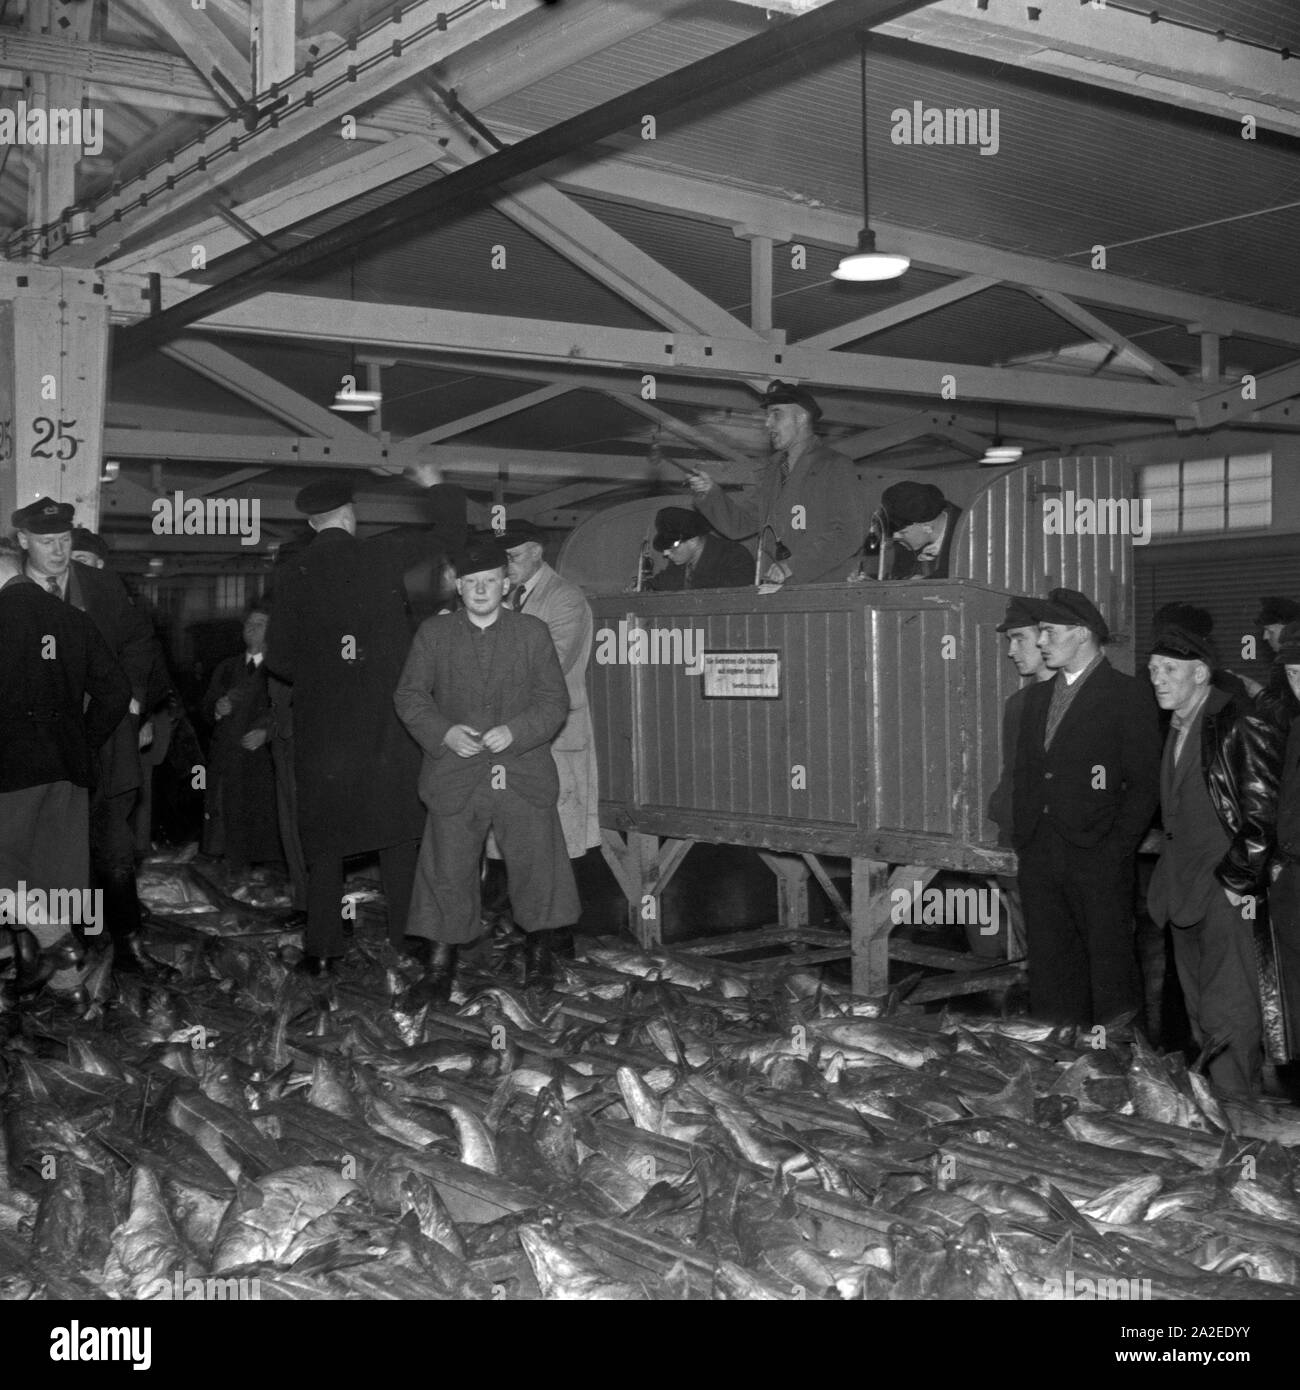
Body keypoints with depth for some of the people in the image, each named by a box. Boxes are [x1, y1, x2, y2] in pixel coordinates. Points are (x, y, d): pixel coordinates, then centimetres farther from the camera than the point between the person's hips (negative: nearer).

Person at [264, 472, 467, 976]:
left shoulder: (292, 573, -1)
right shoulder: (383, 556, -4)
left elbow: (278, 659, 0)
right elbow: (450, 532, 6)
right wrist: (435, 485, 20)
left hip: (321, 725, 1)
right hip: (387, 721, -1)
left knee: (324, 840, 7)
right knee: (398, 833, 8)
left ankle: (321, 949, 8)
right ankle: (405, 938, 10)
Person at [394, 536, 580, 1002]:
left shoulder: (533, 633, 5)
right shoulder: (432, 634, 6)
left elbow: (554, 701, 1)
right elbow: (409, 696, 4)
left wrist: (515, 732, -15)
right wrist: (444, 732, -13)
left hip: (523, 778, 0)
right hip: (455, 780, 0)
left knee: (537, 867, 8)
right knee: (446, 875, 1)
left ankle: (539, 955, 27)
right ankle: (438, 968, 12)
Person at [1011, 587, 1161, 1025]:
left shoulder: (1128, 696, -3)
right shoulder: (1037, 696, 17)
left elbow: (1144, 784, -6)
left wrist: (1115, 852, -12)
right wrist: (1022, 839, 8)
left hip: (1098, 856, -6)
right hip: (1038, 856, 6)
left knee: (1110, 965, -1)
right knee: (1049, 968, 9)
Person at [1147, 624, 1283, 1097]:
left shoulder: (1240, 725, -13)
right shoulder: (1175, 727, 13)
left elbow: (1264, 812, -16)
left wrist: (1241, 879, -16)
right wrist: (1172, 873, 14)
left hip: (1225, 886, -8)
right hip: (1183, 881, 8)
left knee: (1227, 1007, -4)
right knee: (1197, 999, 15)